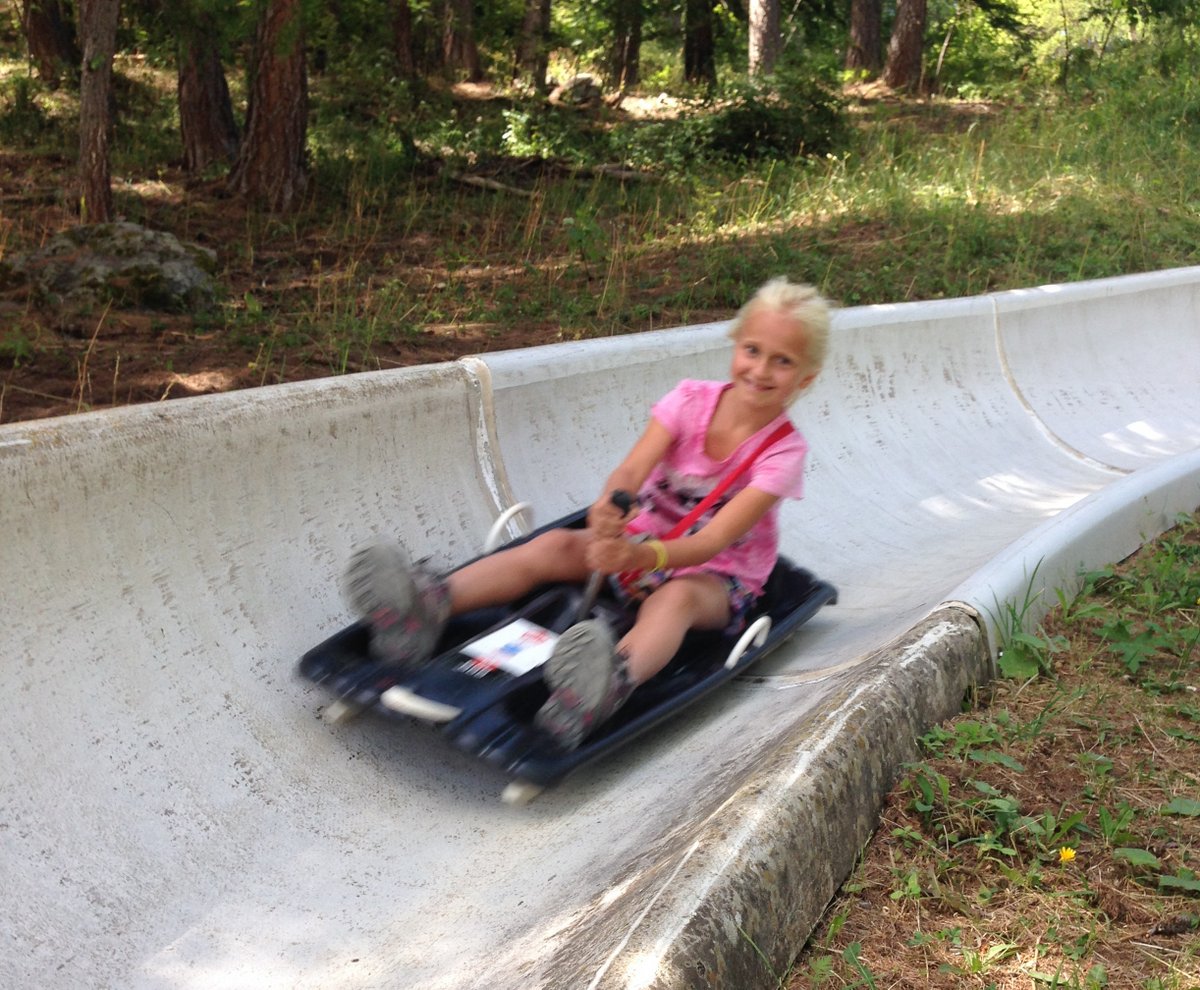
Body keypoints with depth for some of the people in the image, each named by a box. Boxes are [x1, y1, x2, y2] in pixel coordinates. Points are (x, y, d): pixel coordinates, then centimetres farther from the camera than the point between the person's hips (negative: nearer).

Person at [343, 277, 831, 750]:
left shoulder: (784, 452, -14)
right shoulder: (692, 400, -5)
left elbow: (712, 540, -26)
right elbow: (631, 469, -21)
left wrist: (639, 557, -46)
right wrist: (608, 510, -46)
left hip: (716, 576, -4)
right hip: (642, 540, 4)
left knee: (676, 597, -39)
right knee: (555, 545, -23)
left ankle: (611, 683, -74)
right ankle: (432, 604, -47)